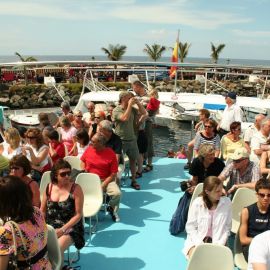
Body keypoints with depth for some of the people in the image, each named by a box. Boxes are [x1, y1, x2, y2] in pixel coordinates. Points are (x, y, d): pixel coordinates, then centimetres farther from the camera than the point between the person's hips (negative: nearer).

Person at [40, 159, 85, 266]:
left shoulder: (76, 189, -10)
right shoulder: (49, 187, 3)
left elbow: (78, 215, -11)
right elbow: (42, 211, 11)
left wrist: (62, 230, -17)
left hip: (70, 227, -4)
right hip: (49, 226, 4)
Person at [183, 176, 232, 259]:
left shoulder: (227, 202, -5)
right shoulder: (197, 203, -9)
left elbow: (227, 227, 0)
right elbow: (190, 227, -4)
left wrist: (219, 244, -10)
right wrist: (200, 245, -13)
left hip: (217, 242, 1)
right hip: (197, 241, -1)